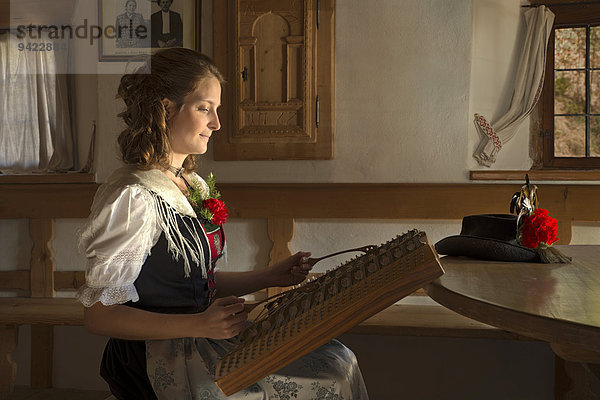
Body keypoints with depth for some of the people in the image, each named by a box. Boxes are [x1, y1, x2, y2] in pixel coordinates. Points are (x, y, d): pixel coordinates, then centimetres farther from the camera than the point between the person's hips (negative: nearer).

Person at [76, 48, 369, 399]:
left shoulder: (196, 186, 11)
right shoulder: (132, 198, -17)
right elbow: (99, 315, -17)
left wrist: (271, 277, 8)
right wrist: (200, 325, -26)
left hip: (201, 339, 8)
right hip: (161, 363, -8)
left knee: (337, 360, -5)